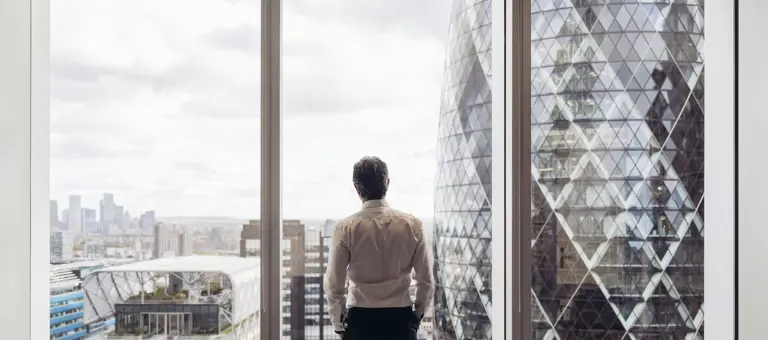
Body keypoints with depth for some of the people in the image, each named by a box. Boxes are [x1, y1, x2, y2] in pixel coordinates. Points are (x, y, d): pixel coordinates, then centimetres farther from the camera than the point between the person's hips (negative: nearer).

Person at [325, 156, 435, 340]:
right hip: (400, 319, 1)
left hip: (360, 320, -1)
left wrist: (338, 322, 11)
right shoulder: (412, 225, -3)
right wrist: (417, 314, 17)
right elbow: (426, 280, 1)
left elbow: (334, 284, -4)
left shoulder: (345, 228, -7)